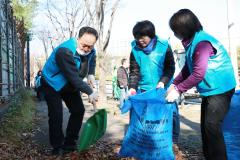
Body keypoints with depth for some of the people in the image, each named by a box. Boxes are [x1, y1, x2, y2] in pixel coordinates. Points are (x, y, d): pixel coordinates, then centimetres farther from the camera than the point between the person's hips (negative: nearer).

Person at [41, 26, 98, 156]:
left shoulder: (90, 50, -13)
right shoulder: (65, 51, -37)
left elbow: (92, 59, 14)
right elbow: (74, 77, -37)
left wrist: (91, 74, -2)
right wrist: (90, 92, -33)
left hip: (70, 85, 7)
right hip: (52, 84, -7)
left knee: (79, 110, 2)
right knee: (56, 116, -12)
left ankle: (70, 143, 15)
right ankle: (57, 147, 5)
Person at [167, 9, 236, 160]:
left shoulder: (202, 43, -24)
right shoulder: (192, 42, 6)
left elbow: (198, 74, -28)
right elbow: (187, 69, 12)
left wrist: (178, 90, -21)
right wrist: (174, 84, 3)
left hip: (220, 89, -10)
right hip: (210, 89, 10)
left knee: (212, 126, -9)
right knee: (205, 125, 15)